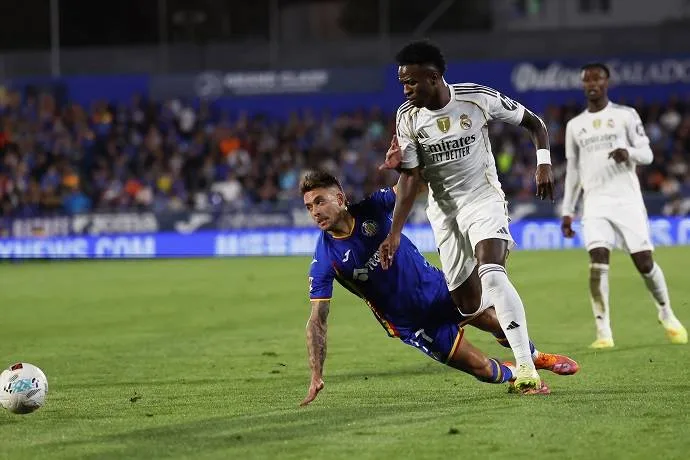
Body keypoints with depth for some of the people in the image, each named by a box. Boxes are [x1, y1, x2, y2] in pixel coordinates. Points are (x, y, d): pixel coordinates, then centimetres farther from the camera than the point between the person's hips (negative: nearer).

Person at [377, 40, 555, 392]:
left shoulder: (478, 98, -14)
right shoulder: (407, 117, -7)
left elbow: (534, 123, 0)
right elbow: (410, 178, -5)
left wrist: (543, 165, -13)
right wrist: (394, 233, -12)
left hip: (484, 198, -4)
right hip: (444, 211, 4)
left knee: (491, 272, -29)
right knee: (468, 304, 0)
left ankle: (526, 366, -33)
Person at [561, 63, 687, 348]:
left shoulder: (625, 116, 4)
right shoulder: (575, 126, 13)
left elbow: (647, 155, 2)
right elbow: (573, 171, 18)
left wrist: (629, 153, -21)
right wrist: (567, 211, 15)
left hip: (627, 199, -2)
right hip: (596, 202, 2)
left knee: (644, 262, -4)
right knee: (598, 263, -16)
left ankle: (667, 316, 20)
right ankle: (603, 332, -14)